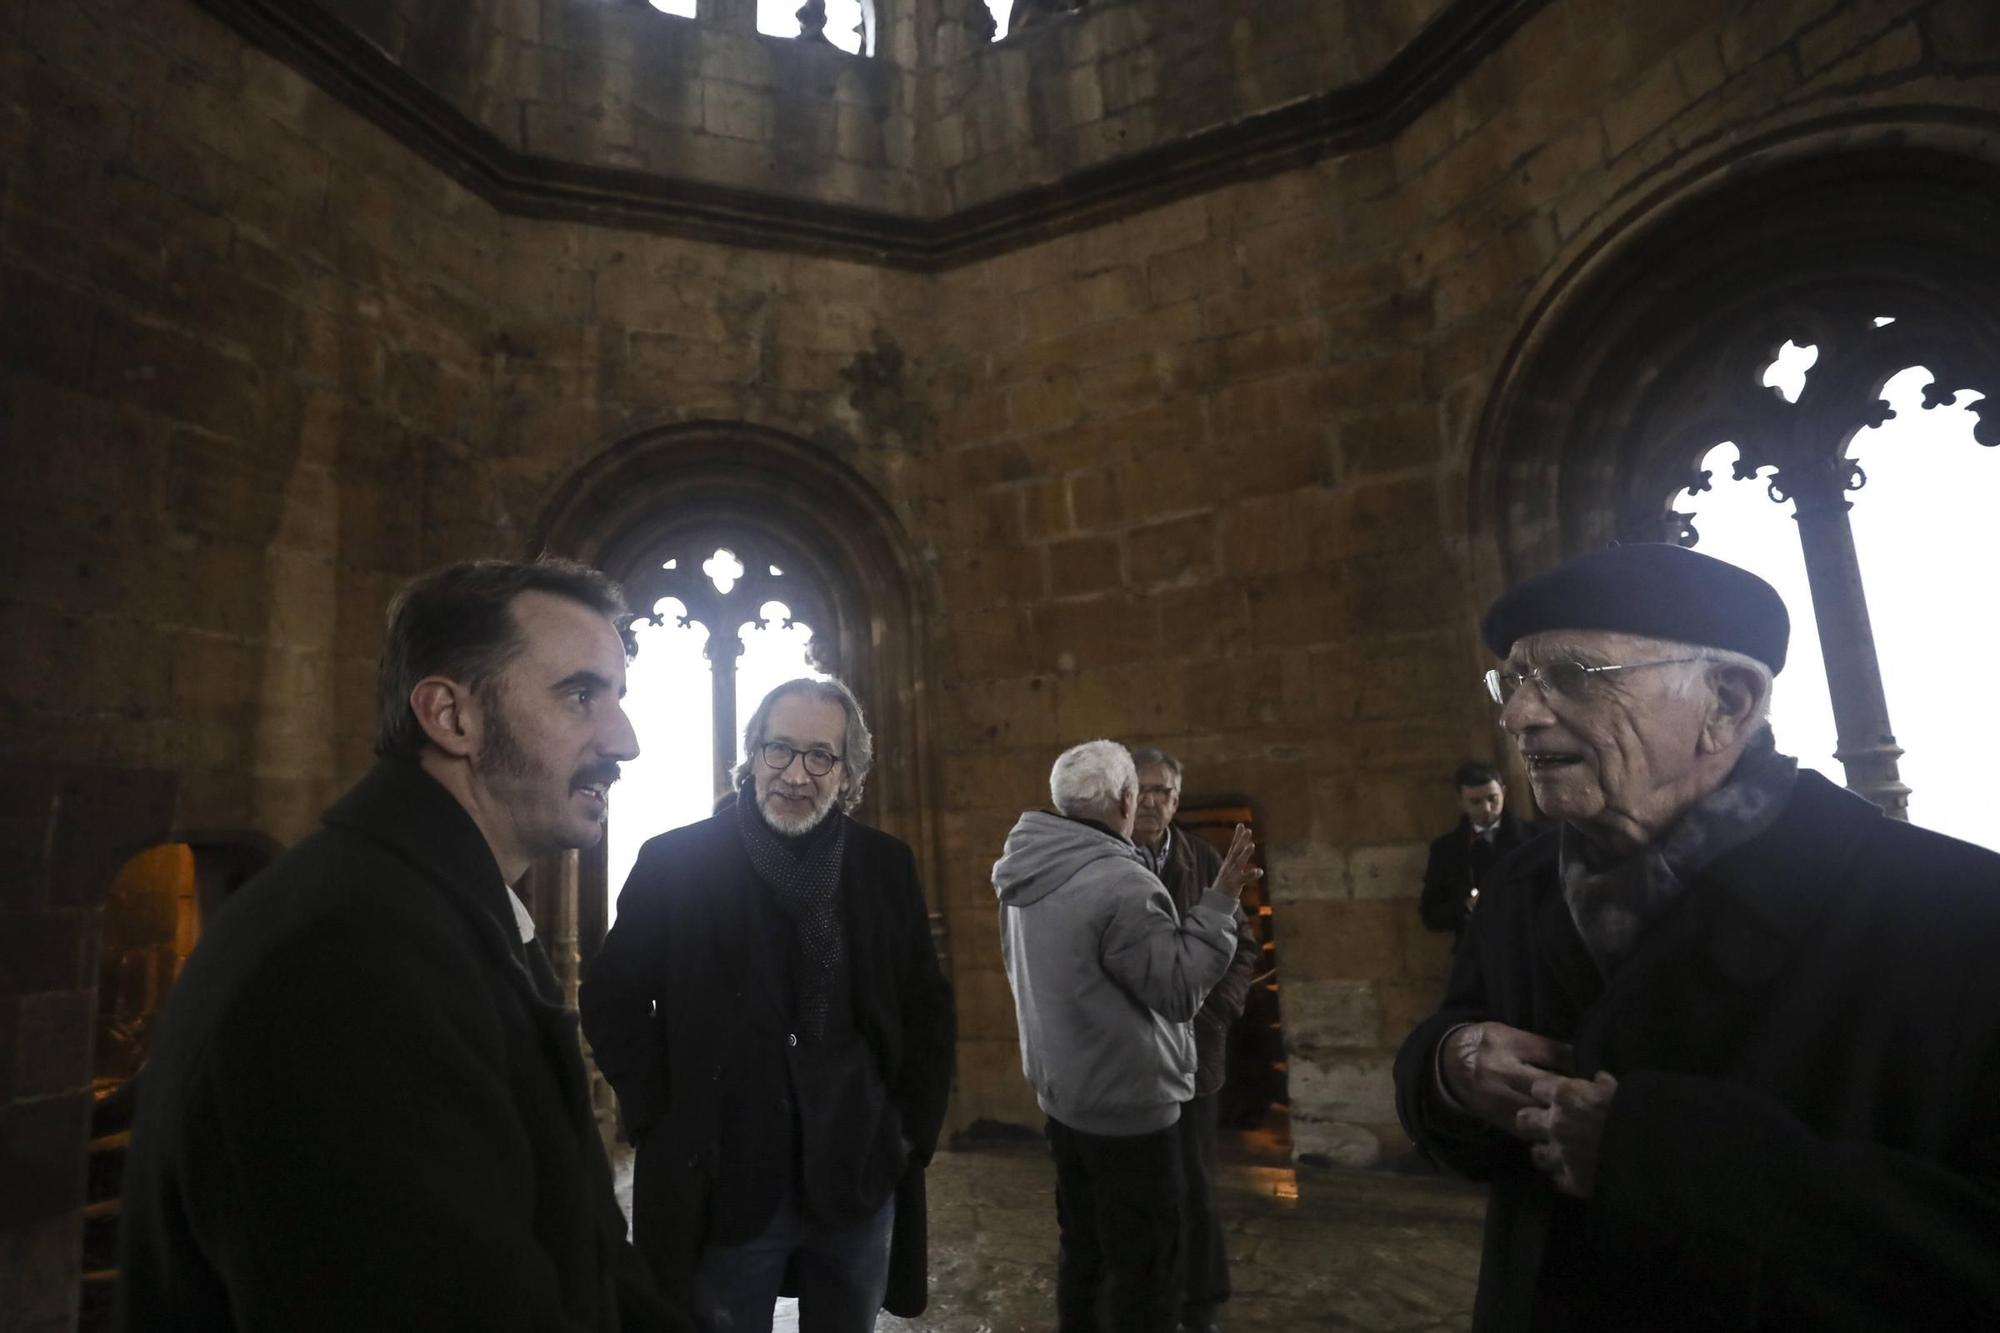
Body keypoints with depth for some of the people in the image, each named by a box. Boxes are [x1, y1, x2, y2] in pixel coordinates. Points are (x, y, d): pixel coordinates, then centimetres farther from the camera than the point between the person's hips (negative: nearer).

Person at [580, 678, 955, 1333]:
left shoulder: (886, 866, 0)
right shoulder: (673, 862, -7)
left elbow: (928, 1009, 7)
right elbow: (612, 1001, 0)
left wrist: (913, 1129, 1)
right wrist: (664, 1123, -6)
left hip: (861, 1184, 3)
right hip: (722, 1190, -2)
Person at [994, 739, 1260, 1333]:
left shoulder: (1026, 877, 1)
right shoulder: (1120, 884, -26)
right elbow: (1180, 988, -20)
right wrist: (1220, 900, -15)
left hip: (1063, 1098, 8)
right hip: (1129, 1108, -8)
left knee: (1083, 1252, 22)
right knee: (1144, 1273, 9)